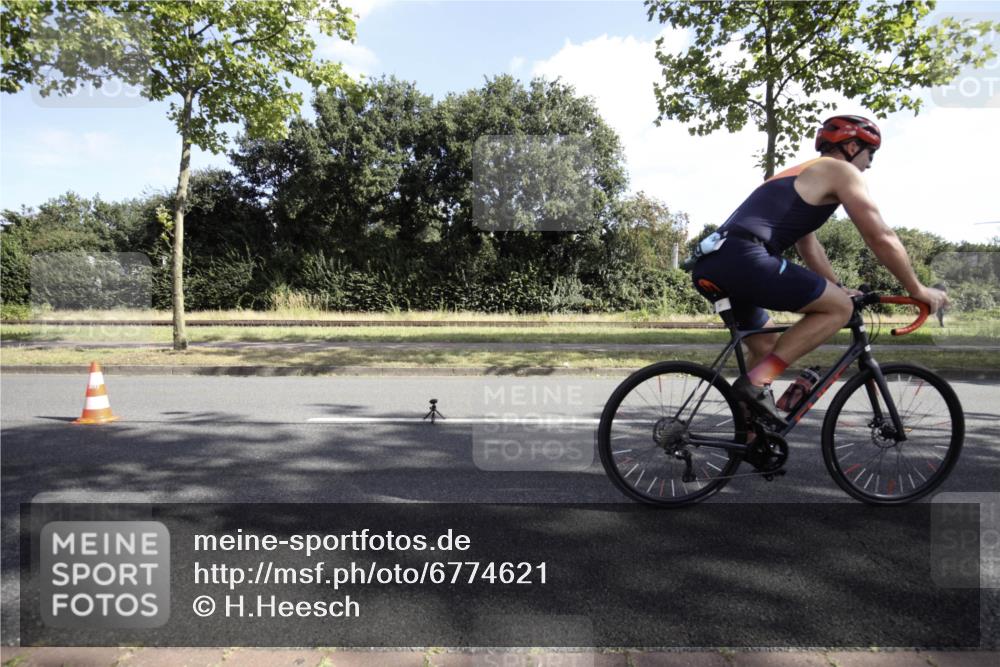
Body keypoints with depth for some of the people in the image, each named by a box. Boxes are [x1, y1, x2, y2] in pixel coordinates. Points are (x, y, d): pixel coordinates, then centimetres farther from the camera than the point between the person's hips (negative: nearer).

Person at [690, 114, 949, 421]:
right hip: (742, 259, -9)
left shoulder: (799, 176, 36)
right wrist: (917, 289, 15)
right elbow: (881, 237, 4)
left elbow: (808, 247, 41)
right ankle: (757, 381, -9)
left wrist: (837, 288, 43)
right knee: (839, 307, 1)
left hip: (710, 263, 10)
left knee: (766, 344, 26)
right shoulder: (841, 171, 9)